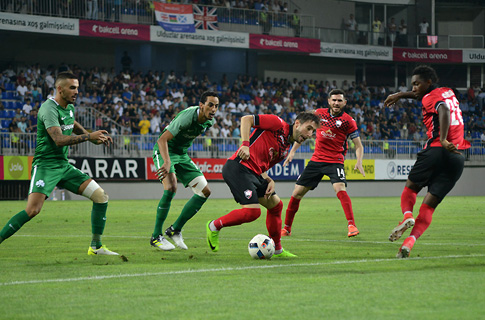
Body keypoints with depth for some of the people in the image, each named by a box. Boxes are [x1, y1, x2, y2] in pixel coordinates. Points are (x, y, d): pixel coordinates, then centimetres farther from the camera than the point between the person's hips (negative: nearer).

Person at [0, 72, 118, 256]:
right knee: (32, 210, -25)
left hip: (64, 166, 8)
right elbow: (59, 140, -28)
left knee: (101, 196, 0)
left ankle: (96, 247, 8)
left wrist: (95, 138, 24)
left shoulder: (69, 107, 11)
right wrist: (89, 136, -27)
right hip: (45, 165, -8)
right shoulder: (49, 109, -17)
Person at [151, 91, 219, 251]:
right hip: (164, 152, -8)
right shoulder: (188, 117, -29)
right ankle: (156, 237, -19)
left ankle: (175, 230, 7)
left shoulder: (210, 121, -4)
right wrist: (167, 162, -48)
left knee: (205, 191, -1)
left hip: (182, 154, 8)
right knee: (170, 188, -31)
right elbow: (162, 139, -35)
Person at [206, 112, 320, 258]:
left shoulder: (286, 149, 21)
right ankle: (214, 226, 3)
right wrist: (245, 144, -19)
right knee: (253, 211, -18)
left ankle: (277, 250, 26)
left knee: (276, 205, 14)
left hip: (253, 174, 10)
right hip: (238, 168, -10)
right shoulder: (278, 124, -5)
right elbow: (246, 119, -9)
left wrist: (269, 181, 5)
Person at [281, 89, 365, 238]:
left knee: (340, 189, -28)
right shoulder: (319, 113, 3)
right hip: (316, 159, 3)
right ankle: (286, 228, 16)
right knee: (297, 192, 2)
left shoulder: (348, 121, -5)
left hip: (335, 161, -3)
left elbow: (358, 145, -1)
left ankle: (351, 225, -26)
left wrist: (359, 162, -18)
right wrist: (293, 151, 9)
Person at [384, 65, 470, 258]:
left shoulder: (431, 98, 0)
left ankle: (407, 215, -15)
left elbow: (444, 109, -23)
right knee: (428, 207, 3)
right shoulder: (448, 93, 23)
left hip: (437, 150, -6)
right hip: (458, 158, 6)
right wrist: (400, 95, 53)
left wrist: (443, 140, -32)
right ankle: (409, 242, -13)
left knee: (410, 189, 15)